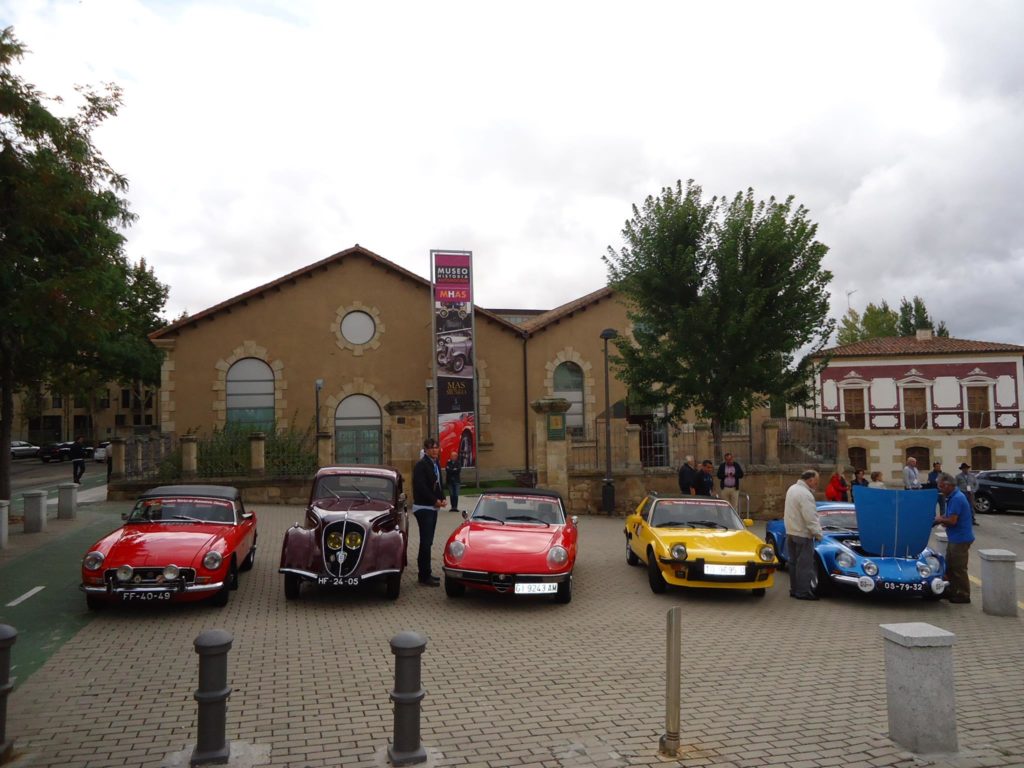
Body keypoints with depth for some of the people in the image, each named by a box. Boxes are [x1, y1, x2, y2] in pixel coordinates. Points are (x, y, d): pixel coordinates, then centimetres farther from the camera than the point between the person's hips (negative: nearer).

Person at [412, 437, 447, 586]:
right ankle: (425, 577, -2)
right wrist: (435, 500, -16)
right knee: (426, 542, -7)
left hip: (433, 507, 9)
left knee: (427, 542, 13)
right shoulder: (421, 465, -13)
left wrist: (442, 498, 2)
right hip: (423, 507, -9)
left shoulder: (435, 464, 14)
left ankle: (425, 573, 21)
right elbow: (420, 487, -21)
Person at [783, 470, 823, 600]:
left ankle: (794, 589, 21)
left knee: (794, 562, 15)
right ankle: (803, 592, 2)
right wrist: (818, 533, -16)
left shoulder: (792, 488, 8)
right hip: (802, 534, -9)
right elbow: (810, 518, -23)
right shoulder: (805, 494, -22)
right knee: (804, 564, -2)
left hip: (790, 532, 9)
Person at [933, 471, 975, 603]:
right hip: (955, 538, 10)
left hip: (961, 539, -10)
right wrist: (943, 519, 2)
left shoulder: (957, 498, -21)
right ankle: (951, 591, 26)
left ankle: (964, 595, 9)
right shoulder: (953, 496, 11)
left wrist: (940, 519, -7)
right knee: (950, 567, 17)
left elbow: (952, 520, -25)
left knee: (959, 569, 0)